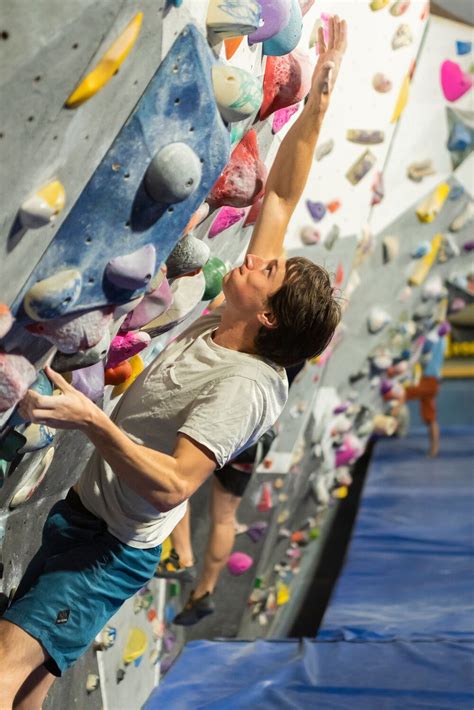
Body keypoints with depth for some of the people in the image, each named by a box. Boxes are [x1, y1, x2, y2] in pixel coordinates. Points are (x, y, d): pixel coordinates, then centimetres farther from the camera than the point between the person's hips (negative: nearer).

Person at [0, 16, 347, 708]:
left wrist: (92, 420, -37)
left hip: (113, 552, -8)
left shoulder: (246, 384, -23)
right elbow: (280, 196, 2)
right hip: (77, 514, 8)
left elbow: (172, 484, -32)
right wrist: (317, 102, -3)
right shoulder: (221, 321, -1)